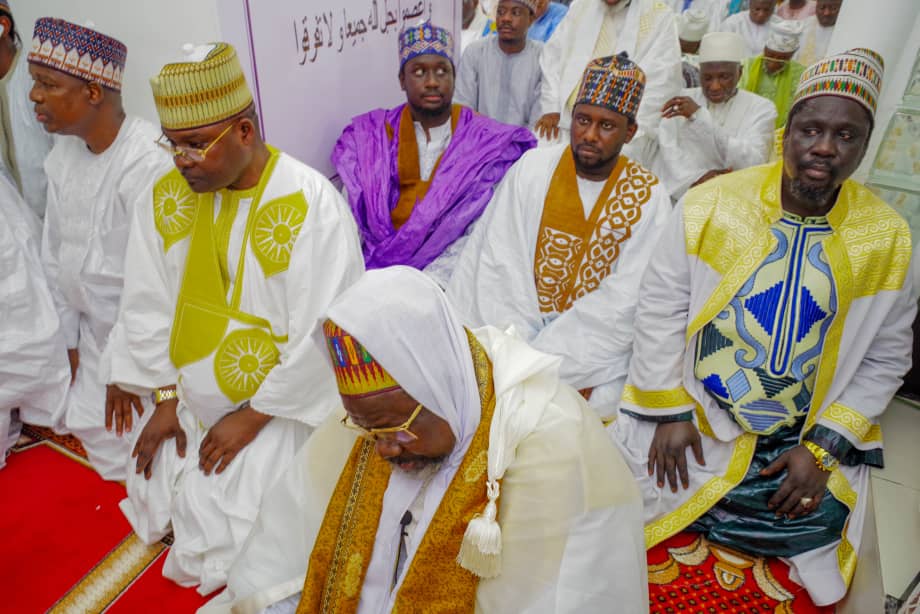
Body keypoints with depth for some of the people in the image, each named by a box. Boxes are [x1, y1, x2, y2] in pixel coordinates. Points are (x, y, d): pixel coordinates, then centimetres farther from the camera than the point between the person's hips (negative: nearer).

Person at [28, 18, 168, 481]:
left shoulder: (148, 162, -25)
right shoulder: (62, 155, 1)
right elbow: (56, 253, 9)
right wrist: (69, 339, 9)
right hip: (95, 329, 8)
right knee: (89, 423, 15)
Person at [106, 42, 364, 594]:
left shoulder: (313, 205, -23)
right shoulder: (167, 196, -4)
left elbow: (321, 338, -21)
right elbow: (149, 305, 3)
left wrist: (252, 418, -14)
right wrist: (165, 399, 0)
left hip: (283, 405, -5)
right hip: (191, 399, 6)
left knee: (227, 542, -5)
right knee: (156, 510, 9)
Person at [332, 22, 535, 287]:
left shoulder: (488, 143, 0)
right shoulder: (368, 137, 7)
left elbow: (479, 234, -8)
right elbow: (351, 217, 3)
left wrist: (428, 283, -20)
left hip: (443, 278, -2)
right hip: (373, 274, 3)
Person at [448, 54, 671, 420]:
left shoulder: (648, 197, -3)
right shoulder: (533, 168, 0)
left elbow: (623, 302, -10)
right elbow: (501, 266, -7)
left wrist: (540, 358, -18)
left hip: (596, 343, 0)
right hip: (519, 327, 1)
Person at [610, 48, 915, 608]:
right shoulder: (711, 203, -8)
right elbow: (662, 305, -5)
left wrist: (825, 448, -6)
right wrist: (668, 412, -9)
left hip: (808, 443, 3)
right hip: (688, 420, -2)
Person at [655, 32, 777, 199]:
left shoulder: (762, 108, 4)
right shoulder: (680, 101, 10)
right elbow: (667, 148, -2)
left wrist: (700, 116, -15)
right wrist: (696, 177, -22)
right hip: (680, 194, 1)